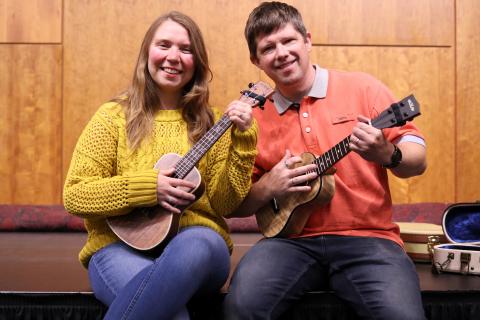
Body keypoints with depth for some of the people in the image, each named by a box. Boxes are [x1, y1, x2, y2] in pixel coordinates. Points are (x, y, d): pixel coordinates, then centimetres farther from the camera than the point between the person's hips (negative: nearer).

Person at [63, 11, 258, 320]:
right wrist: (147, 188, -14)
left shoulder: (210, 124, 9)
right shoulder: (115, 116, 4)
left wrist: (241, 138, -8)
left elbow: (224, 204, 2)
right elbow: (75, 195, -2)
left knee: (196, 248, -36)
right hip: (121, 244, -2)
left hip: (195, 240, 3)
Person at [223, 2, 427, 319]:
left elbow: (418, 160, 3)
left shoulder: (362, 88, 4)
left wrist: (386, 154, -19)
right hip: (292, 239, 1)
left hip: (368, 237, 0)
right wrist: (268, 187, -9)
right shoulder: (255, 118, 7)